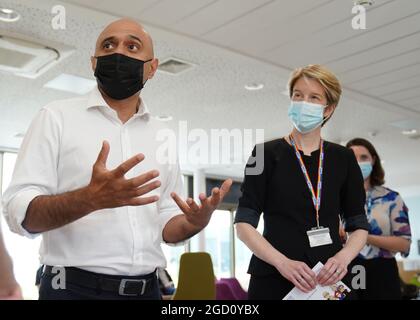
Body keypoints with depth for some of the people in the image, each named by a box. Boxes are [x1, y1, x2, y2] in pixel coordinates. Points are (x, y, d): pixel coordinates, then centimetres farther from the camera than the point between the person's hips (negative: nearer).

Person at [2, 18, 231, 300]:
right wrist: (90, 198, -28)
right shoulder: (57, 117, -3)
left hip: (147, 290, 4)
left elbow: (165, 226, 11)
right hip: (75, 288, -4)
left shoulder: (163, 136, 9)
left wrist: (195, 222, -11)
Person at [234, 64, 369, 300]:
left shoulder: (343, 159, 6)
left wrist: (343, 257, -13)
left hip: (329, 279, 3)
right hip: (274, 278, -2)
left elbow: (360, 226, 7)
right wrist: (282, 262, -20)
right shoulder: (267, 153, -2)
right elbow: (244, 223, -6)